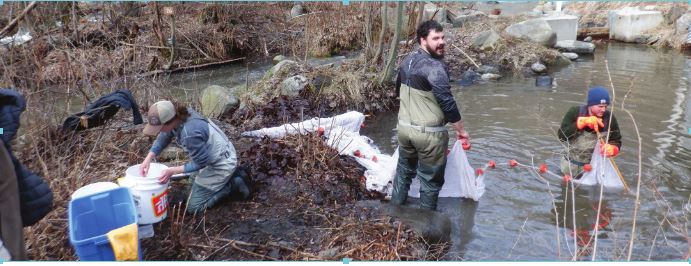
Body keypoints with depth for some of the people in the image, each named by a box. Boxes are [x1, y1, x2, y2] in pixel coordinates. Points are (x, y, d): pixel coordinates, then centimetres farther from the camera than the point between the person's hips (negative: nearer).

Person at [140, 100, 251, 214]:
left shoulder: (190, 133, -37)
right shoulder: (179, 116, -14)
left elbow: (200, 162, -23)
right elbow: (163, 137, 3)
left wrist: (172, 171, -20)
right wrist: (148, 159, -6)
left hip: (221, 165, -9)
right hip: (211, 157, 9)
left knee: (193, 207, 1)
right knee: (196, 186, 30)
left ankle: (234, 185, 4)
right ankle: (233, 175, 24)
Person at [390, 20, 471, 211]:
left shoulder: (407, 60, 5)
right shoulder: (434, 67, -22)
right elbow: (447, 103, -24)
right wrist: (461, 131, -13)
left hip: (404, 127, 8)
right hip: (428, 133, -8)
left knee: (404, 170, 25)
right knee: (430, 179, 9)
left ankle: (396, 208, 39)